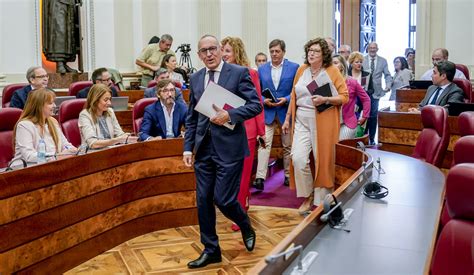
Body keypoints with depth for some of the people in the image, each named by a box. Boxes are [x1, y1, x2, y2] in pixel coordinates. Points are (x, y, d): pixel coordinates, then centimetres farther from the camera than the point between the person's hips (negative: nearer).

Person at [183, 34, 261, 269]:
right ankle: (211, 250, 23)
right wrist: (188, 146, 7)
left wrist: (230, 115, -20)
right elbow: (191, 117, 13)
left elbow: (256, 105, -7)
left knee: (223, 199, -4)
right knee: (203, 200, 7)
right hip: (203, 148, 5)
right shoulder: (196, 78, 11)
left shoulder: (239, 73, -4)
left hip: (229, 146, -5)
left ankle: (246, 227, 28)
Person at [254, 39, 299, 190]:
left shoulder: (294, 67, -1)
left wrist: (286, 99, -16)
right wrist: (264, 100, -10)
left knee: (288, 146, 10)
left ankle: (288, 175, 23)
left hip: (286, 112, -1)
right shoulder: (262, 69, 6)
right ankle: (260, 178, -12)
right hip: (267, 112, 1)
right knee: (264, 144, -9)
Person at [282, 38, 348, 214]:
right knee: (298, 159, -10)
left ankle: (320, 201, 17)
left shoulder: (332, 71, -2)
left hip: (323, 122, -3)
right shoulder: (301, 70, 8)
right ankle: (307, 196, 11)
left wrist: (325, 99, -18)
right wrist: (287, 119, 14)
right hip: (302, 121, 3)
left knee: (323, 161, 3)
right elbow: (294, 96, 14)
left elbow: (344, 97, -3)